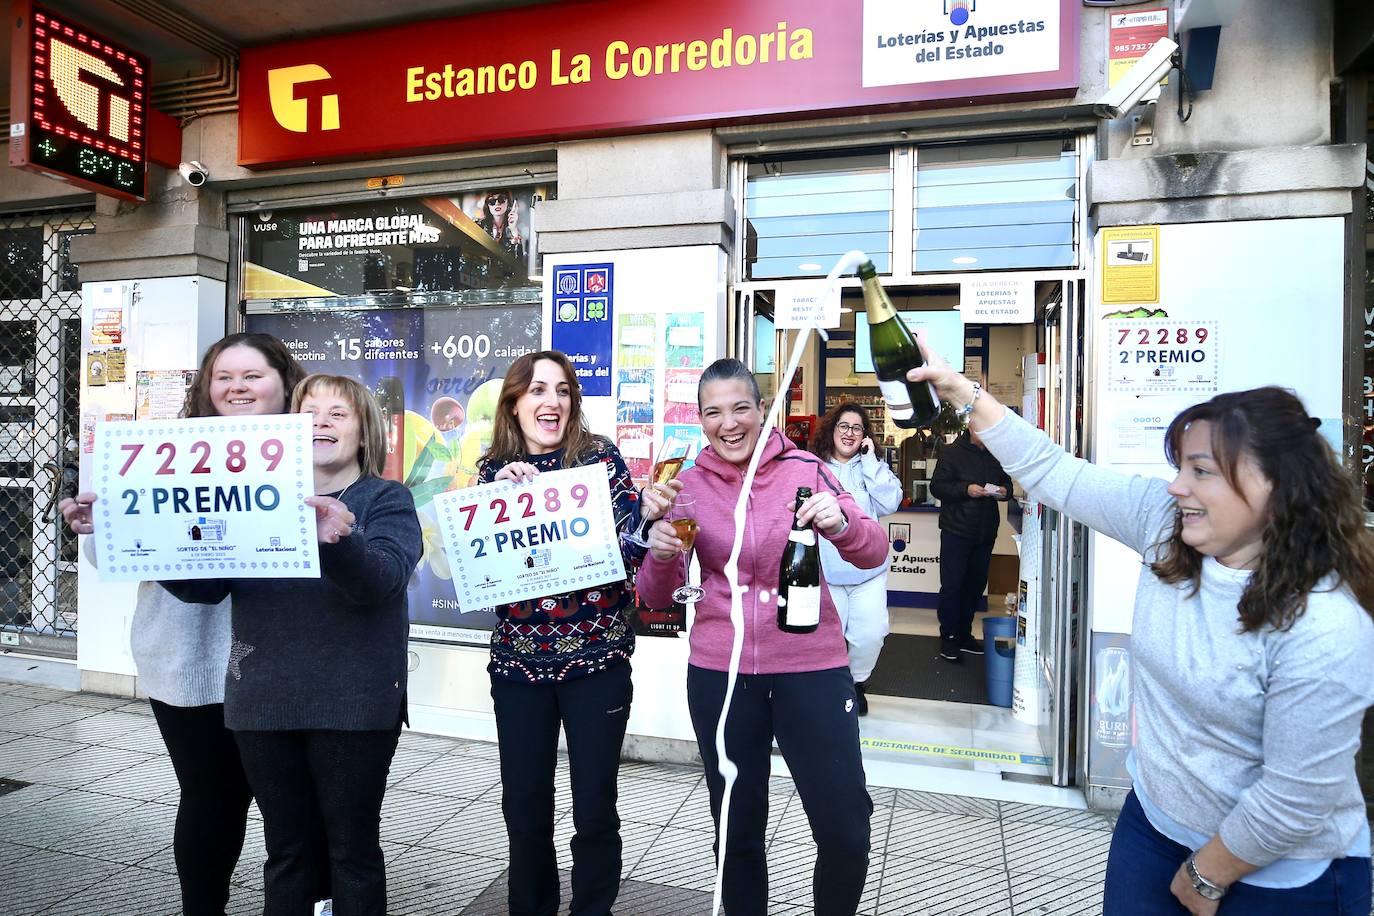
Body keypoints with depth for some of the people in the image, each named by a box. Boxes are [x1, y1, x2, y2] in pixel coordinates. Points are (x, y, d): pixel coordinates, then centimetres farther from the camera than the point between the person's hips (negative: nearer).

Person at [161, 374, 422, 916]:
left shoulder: (386, 499, -4)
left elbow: (381, 580, -22)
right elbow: (203, 584, 2)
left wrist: (337, 539, -41)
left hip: (352, 704, -4)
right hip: (263, 702, 4)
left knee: (353, 849, 10)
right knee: (284, 847, 17)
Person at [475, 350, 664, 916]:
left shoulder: (601, 459, -3)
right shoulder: (494, 470, 5)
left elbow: (630, 546, -8)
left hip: (597, 657, -2)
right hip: (518, 661, 3)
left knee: (594, 807, 8)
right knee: (524, 806, 13)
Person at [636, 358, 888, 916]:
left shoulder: (804, 469, -4)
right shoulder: (687, 485, 0)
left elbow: (873, 554, -8)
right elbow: (656, 597, 2)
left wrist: (840, 523, -30)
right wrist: (661, 554, -20)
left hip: (811, 666, -1)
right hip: (718, 673, 2)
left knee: (846, 834, 1)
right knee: (737, 832, 15)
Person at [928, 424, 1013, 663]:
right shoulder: (952, 452, -5)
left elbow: (1007, 482, 20)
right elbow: (937, 486, -10)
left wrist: (1005, 491, -3)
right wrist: (965, 490, -23)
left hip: (985, 533, 5)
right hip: (956, 532, -5)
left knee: (976, 584, 12)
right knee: (952, 584, -2)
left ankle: (963, 634, 25)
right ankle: (948, 638, 9)